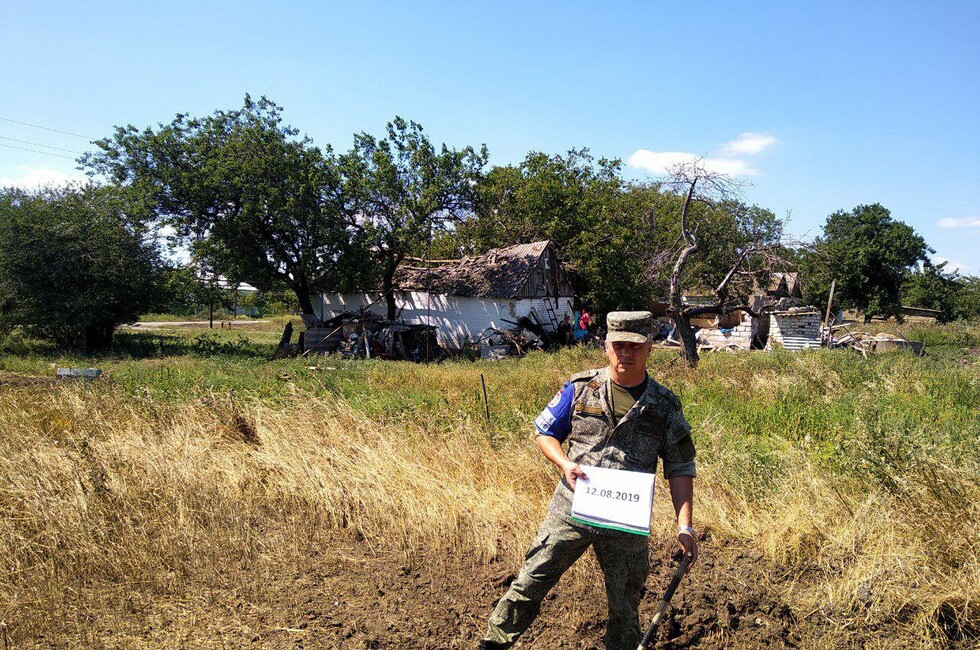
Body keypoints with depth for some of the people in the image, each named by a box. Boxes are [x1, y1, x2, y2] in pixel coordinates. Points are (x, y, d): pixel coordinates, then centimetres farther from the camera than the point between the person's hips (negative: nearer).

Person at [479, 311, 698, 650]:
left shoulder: (665, 405, -2)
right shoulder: (580, 388, -3)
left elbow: (681, 470, 1)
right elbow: (543, 432, 5)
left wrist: (685, 526, -8)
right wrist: (565, 464, -14)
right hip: (570, 509, 0)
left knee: (625, 605, 15)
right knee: (530, 583, 5)